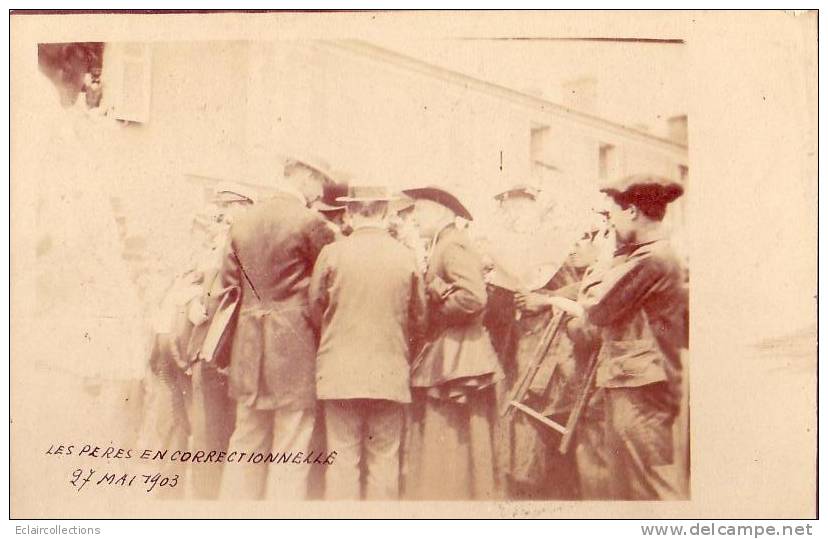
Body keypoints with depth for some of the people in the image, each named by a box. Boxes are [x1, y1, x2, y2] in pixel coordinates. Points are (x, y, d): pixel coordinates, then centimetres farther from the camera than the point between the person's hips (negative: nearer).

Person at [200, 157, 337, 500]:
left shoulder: (243, 222, 9)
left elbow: (225, 288, 12)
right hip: (295, 344, -6)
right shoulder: (310, 222, -9)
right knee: (291, 451, 0)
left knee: (245, 446, 14)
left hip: (248, 347, 6)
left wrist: (218, 348, 18)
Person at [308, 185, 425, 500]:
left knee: (343, 460, 5)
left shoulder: (332, 253, -6)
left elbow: (314, 311, 4)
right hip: (391, 373, 1)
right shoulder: (406, 257, -2)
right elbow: (419, 318, 6)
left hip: (340, 372, -1)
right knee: (384, 462, 8)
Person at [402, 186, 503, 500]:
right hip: (447, 360, 10)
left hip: (455, 361, -10)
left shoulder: (453, 244, -12)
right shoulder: (443, 246, 19)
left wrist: (434, 309, -13)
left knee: (450, 448, -5)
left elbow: (474, 297, -24)